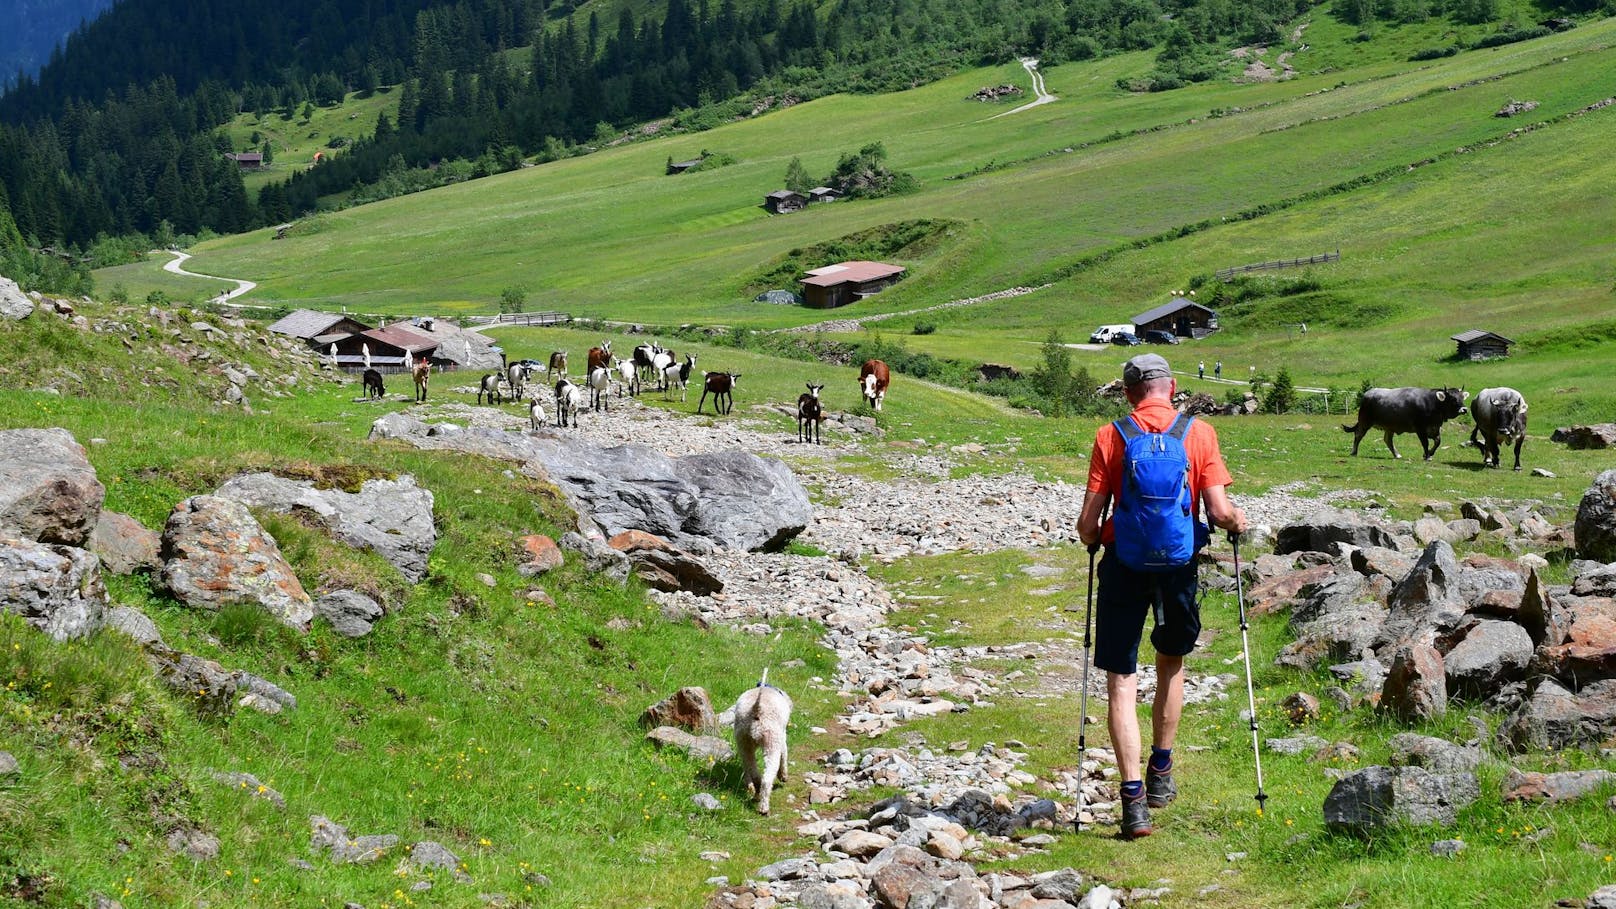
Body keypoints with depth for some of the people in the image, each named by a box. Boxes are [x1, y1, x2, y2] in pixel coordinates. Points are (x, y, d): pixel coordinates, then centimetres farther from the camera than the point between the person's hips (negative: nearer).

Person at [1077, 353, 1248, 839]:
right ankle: (1161, 770, 31)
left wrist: (1091, 539, 16)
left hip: (1123, 562, -1)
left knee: (1121, 680, 2)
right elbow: (1218, 510, -10)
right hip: (1179, 562, 2)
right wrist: (1238, 520, 13)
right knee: (1171, 662, 25)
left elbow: (1088, 519, -6)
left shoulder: (1110, 437, -4)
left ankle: (1133, 796, -7)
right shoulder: (1200, 433, -3)